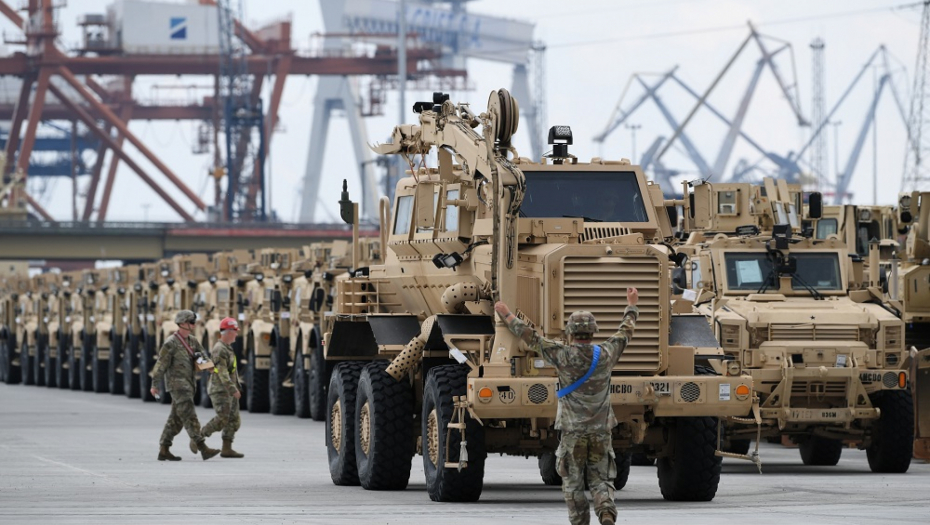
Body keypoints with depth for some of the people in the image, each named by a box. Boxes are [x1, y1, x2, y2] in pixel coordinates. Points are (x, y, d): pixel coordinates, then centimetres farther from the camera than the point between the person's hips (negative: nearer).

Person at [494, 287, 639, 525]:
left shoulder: (563, 356, -10)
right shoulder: (605, 354, -3)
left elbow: (531, 338, -2)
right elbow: (625, 332, 15)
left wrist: (507, 316, 10)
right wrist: (632, 306, 32)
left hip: (572, 432, -2)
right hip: (601, 432, 2)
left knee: (573, 485, 9)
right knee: (601, 481, 6)